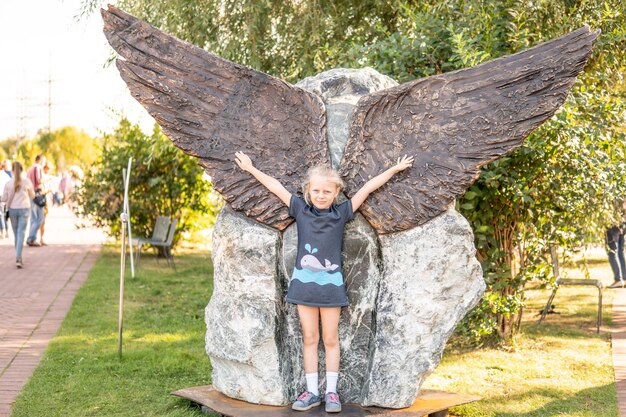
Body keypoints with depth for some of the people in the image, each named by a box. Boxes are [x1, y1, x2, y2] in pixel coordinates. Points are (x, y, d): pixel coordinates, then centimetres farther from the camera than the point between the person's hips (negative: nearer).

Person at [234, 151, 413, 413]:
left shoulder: (342, 212, 0)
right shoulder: (300, 209, 3)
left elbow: (368, 188, 1)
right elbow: (275, 186, 8)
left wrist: (394, 169, 4)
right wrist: (250, 168, 16)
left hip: (330, 283, -1)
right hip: (304, 281, 1)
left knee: (330, 339, 5)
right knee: (309, 338, 7)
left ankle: (331, 392, 12)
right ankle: (312, 392, 13)